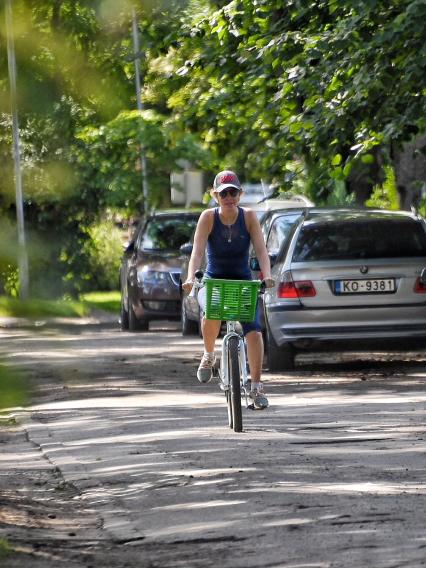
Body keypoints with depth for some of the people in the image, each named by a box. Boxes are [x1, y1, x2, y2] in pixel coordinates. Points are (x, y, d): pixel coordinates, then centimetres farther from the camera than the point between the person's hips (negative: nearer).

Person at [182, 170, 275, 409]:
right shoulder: (209, 217, -11)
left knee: (254, 331, -18)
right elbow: (198, 251, -20)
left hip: (243, 281, 1)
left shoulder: (249, 216, -8)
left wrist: (267, 275, -34)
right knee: (211, 317, -32)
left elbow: (261, 250, -16)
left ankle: (256, 387, -6)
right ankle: (209, 355, 1)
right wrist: (191, 277, -38)